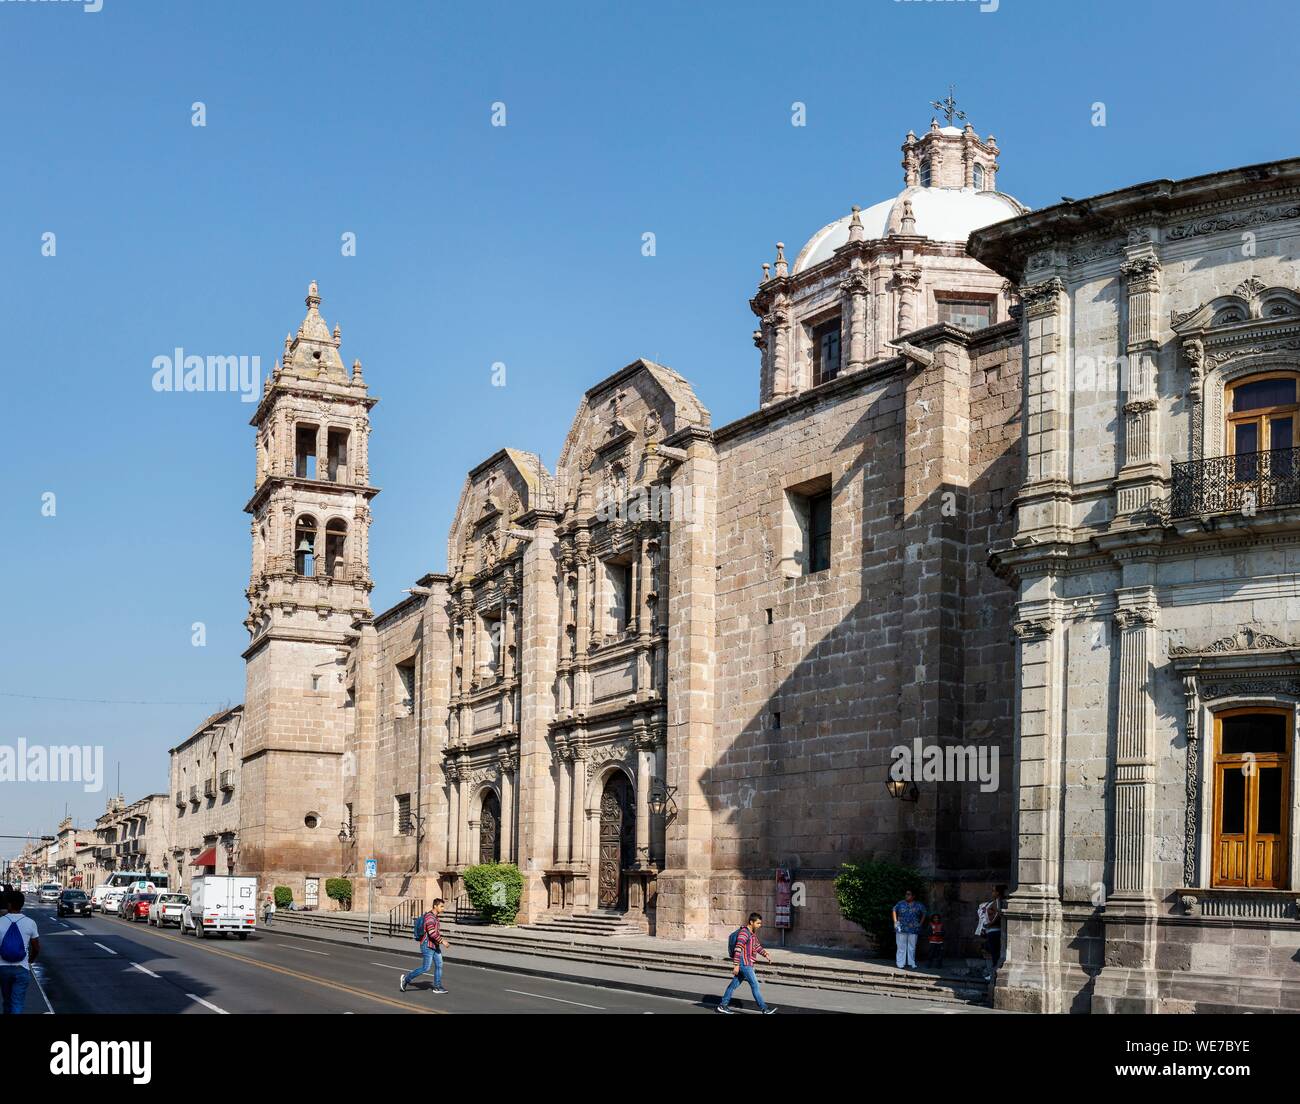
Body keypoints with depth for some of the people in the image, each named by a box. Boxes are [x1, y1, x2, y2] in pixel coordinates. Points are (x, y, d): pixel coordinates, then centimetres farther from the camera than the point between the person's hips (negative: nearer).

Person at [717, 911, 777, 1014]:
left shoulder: (753, 933, 14)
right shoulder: (743, 932, -18)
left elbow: (757, 946, 26)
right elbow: (738, 949, -23)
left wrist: (765, 954, 11)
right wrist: (736, 965, -26)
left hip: (747, 964, 10)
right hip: (744, 963, -10)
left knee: (735, 984, 14)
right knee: (755, 985, -7)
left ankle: (723, 1005, 20)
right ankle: (764, 1009, -5)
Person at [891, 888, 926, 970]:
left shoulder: (918, 905, 4)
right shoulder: (901, 904, 3)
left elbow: (924, 914, 15)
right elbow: (894, 910, 15)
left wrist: (920, 923, 6)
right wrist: (895, 921, 6)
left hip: (913, 929, 1)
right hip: (901, 929, -1)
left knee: (912, 947, 6)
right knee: (901, 947, 0)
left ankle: (911, 964, 14)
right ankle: (900, 964, 3)